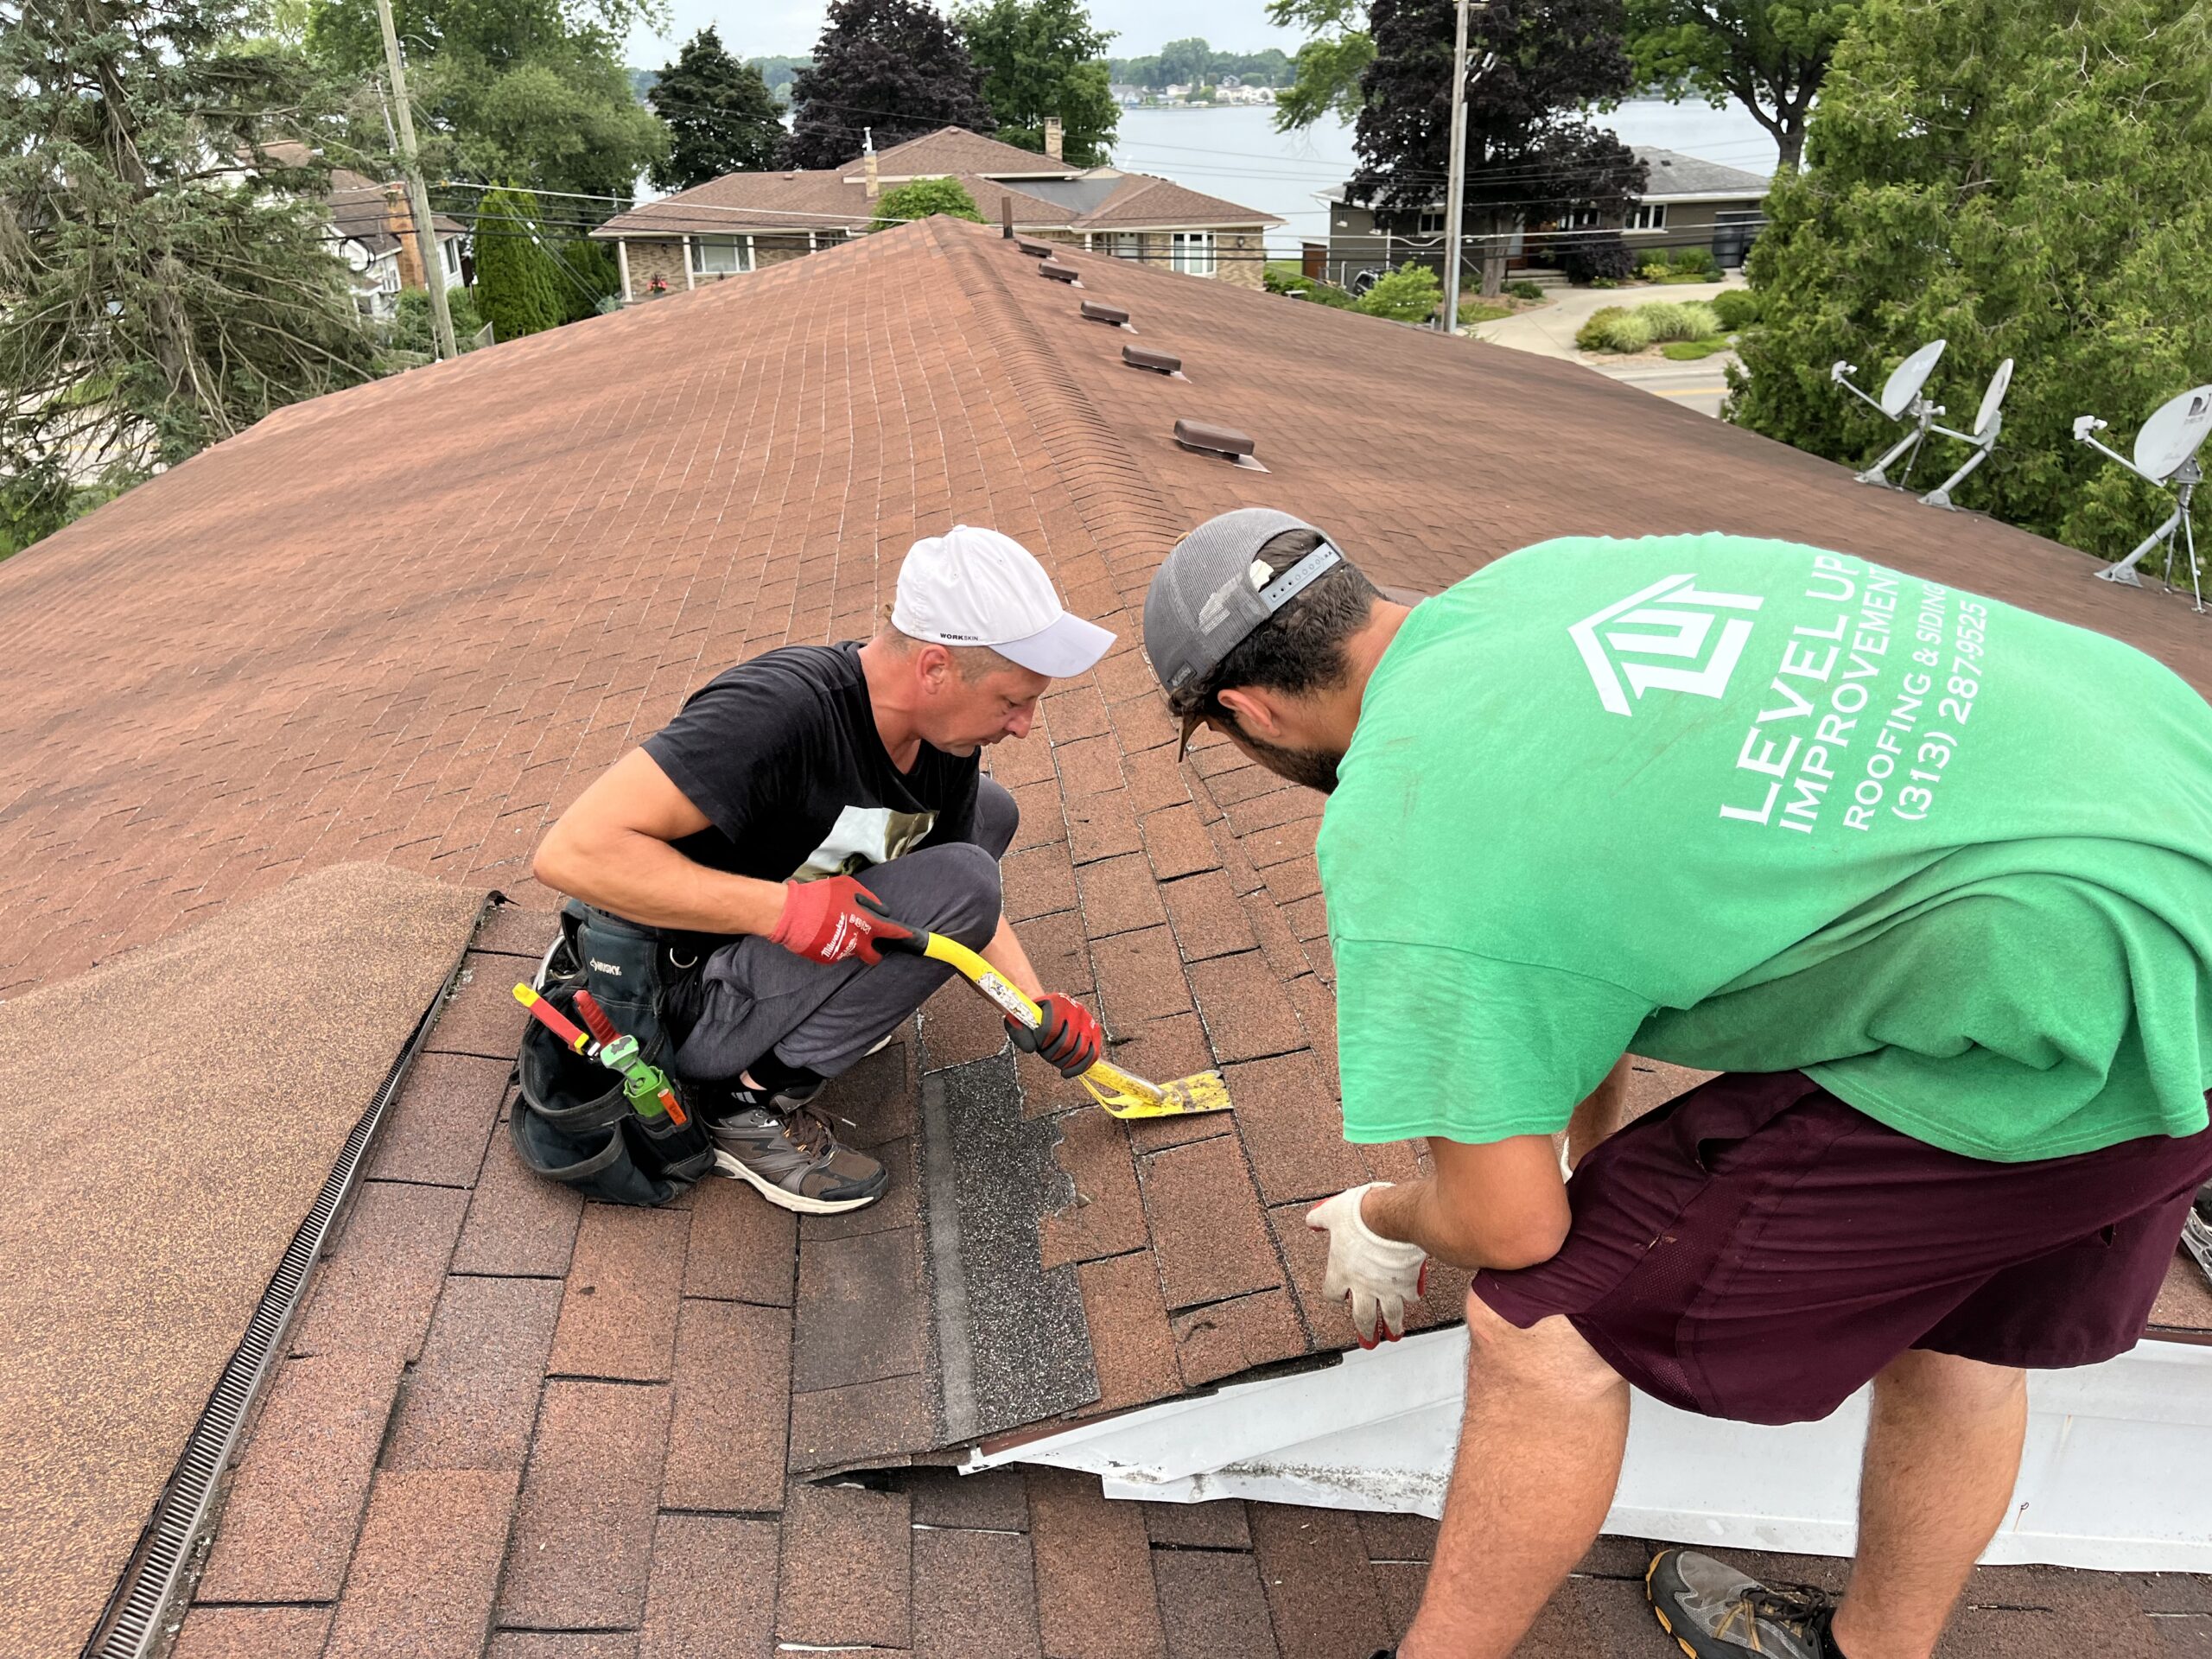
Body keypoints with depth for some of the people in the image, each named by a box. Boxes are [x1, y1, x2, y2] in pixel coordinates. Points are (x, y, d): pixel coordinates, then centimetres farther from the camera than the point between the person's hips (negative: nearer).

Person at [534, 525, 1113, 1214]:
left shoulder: (946, 742, -6)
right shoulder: (779, 710, -32)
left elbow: (969, 902, 7)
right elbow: (571, 853, -35)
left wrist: (1037, 1009, -9)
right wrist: (783, 908, -36)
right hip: (681, 1005, -8)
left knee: (990, 809, 9)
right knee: (956, 882, -24)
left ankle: (830, 999, 6)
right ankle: (751, 1098, -13)